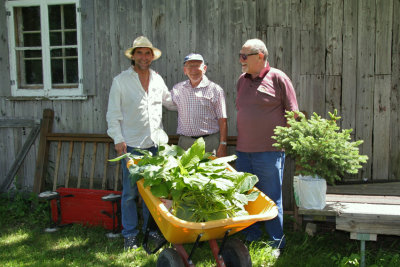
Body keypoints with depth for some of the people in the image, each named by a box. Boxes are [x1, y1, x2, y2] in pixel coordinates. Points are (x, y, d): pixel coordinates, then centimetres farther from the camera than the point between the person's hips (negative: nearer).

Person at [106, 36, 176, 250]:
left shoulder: (157, 79, 12)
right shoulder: (120, 81, 1)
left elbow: (171, 102, 25)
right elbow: (113, 114, -1)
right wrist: (118, 139, -9)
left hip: (154, 144, 4)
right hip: (131, 145, -3)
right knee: (130, 192, 2)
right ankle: (130, 234, 16)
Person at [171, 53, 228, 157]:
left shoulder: (215, 89, 1)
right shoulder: (177, 89, 11)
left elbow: (222, 120, -1)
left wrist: (222, 145, -7)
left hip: (210, 142, -3)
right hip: (184, 142, 3)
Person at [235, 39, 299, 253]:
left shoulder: (278, 78, -5)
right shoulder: (242, 80, 13)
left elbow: (292, 114, -3)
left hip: (269, 151, -6)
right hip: (243, 150, 6)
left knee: (271, 198, 3)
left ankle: (277, 243, 18)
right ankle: (251, 237, 29)